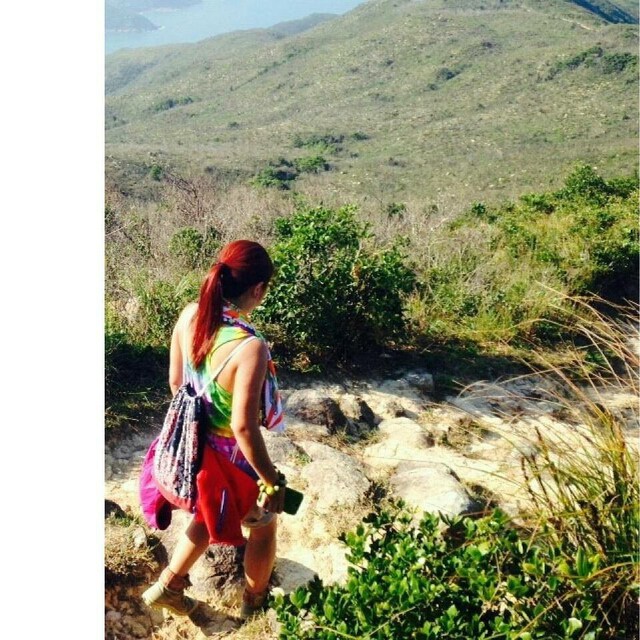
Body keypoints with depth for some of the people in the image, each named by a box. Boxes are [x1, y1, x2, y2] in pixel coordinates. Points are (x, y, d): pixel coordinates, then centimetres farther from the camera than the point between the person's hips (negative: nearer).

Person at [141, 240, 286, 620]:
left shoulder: (190, 315, -11)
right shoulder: (250, 346, -33)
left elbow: (176, 381, 1)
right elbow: (243, 426, -29)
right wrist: (273, 481, -17)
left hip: (196, 445, 7)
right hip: (232, 459, -6)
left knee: (210, 514, 35)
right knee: (264, 525, 25)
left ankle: (168, 586, 45)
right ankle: (255, 602, 47)